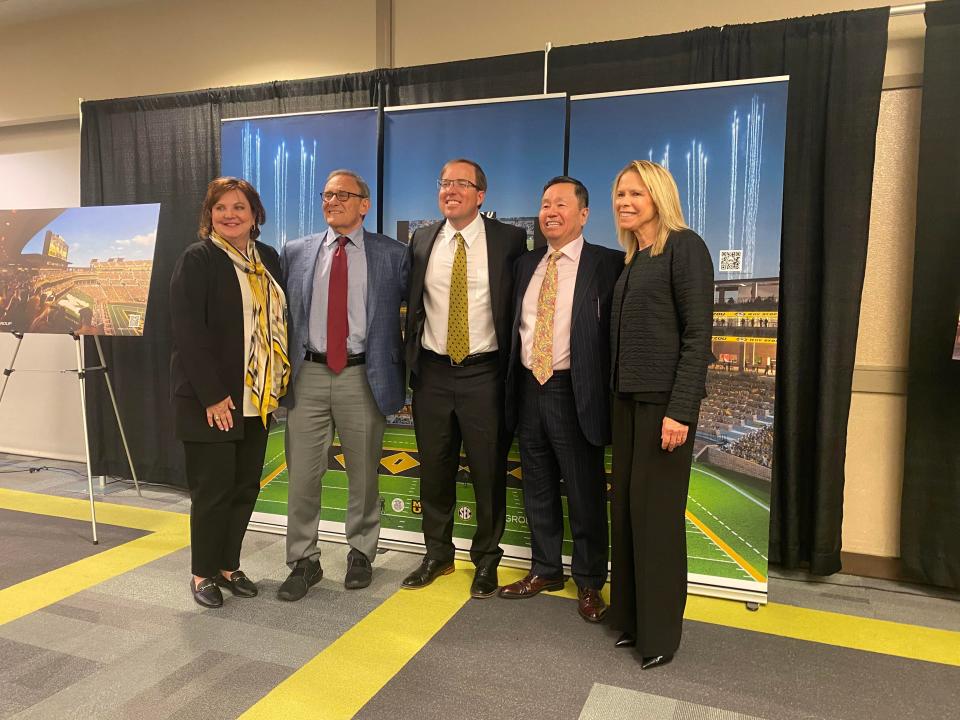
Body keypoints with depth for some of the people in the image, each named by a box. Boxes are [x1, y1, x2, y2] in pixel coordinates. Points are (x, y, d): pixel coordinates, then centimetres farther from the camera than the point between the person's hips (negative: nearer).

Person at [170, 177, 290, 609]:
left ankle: (228, 565, 28)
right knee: (213, 488, 3)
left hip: (258, 398, 6)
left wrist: (279, 384, 5)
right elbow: (188, 332, -14)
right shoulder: (197, 259, -8)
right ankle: (203, 573, 21)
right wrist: (212, 395, -19)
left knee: (245, 486, 12)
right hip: (211, 399, -5)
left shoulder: (268, 258, 9)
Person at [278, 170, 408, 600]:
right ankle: (304, 561, 21)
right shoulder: (295, 253, 8)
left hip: (363, 376, -1)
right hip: (309, 374, 2)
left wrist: (407, 364, 0)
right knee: (302, 474, 5)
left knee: (364, 474, 11)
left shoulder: (392, 255, 1)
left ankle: (361, 554, 30)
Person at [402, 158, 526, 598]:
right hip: (432, 372, 3)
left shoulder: (509, 240, -3)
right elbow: (413, 304, 12)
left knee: (489, 473, 5)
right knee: (434, 470, 13)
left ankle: (486, 560, 25)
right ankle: (437, 554, 31)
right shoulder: (421, 241, 7)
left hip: (484, 373, -3)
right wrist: (411, 361, 8)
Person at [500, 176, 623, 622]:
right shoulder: (525, 265, 12)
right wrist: (513, 382, 7)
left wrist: (606, 397, -14)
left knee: (585, 494, 6)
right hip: (528, 389, 5)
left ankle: (589, 583, 25)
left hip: (574, 393, -5)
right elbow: (514, 326, 14)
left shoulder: (607, 264, -5)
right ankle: (545, 570, 34)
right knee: (538, 490, 16)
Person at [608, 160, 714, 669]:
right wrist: (616, 395, 8)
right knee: (625, 507, 11)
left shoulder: (684, 246, -7)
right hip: (627, 398, 8)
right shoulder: (631, 260, 16)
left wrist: (680, 410, -19)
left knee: (656, 512, 0)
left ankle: (660, 632, 17)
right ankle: (630, 618, 27)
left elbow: (698, 334, -14)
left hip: (664, 399, -7)